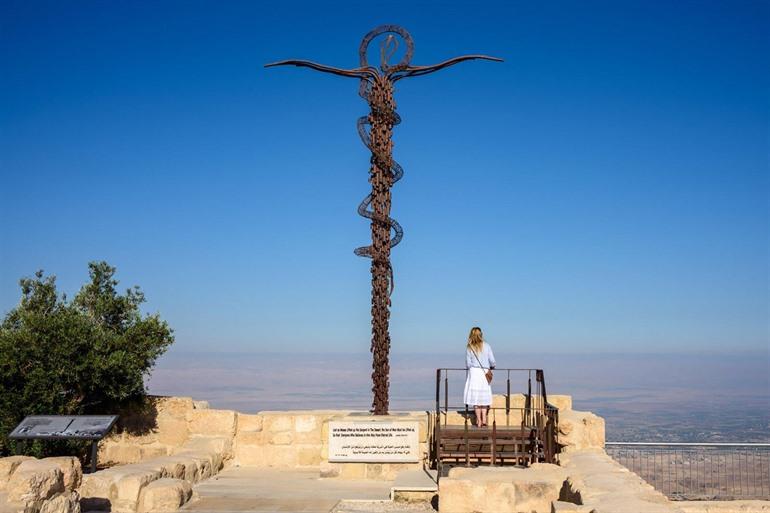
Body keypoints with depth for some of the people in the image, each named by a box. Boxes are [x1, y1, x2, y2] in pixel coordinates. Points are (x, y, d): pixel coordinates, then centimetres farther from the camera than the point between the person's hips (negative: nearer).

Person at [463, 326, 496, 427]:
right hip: (484, 373, 1)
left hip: (474, 372, -1)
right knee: (484, 397, 11)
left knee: (475, 397, 3)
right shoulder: (486, 346, 1)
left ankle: (479, 421, 3)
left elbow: (468, 364, -2)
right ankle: (484, 419, 5)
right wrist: (492, 367, 21)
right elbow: (492, 361, 1)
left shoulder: (469, 348, -1)